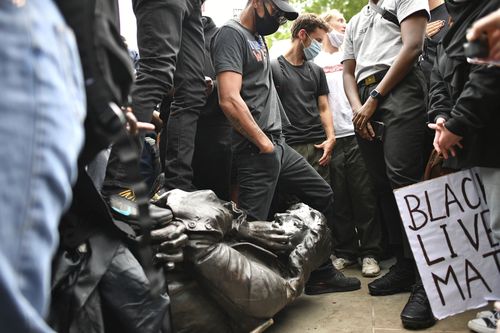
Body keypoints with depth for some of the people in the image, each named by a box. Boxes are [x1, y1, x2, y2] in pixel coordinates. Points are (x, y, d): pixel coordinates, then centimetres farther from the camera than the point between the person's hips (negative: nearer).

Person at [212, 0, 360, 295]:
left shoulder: (259, 39, 19)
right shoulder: (232, 34, -9)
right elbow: (230, 100, -21)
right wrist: (264, 144, -14)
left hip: (278, 145, 10)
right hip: (255, 151, -10)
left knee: (323, 194, 14)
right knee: (253, 227, -9)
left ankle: (320, 274, 24)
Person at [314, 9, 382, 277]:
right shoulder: (314, 63, 10)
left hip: (356, 134, 1)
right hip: (331, 138, -1)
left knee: (364, 196, -1)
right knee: (339, 199, 5)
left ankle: (369, 252, 6)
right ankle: (344, 252, 15)